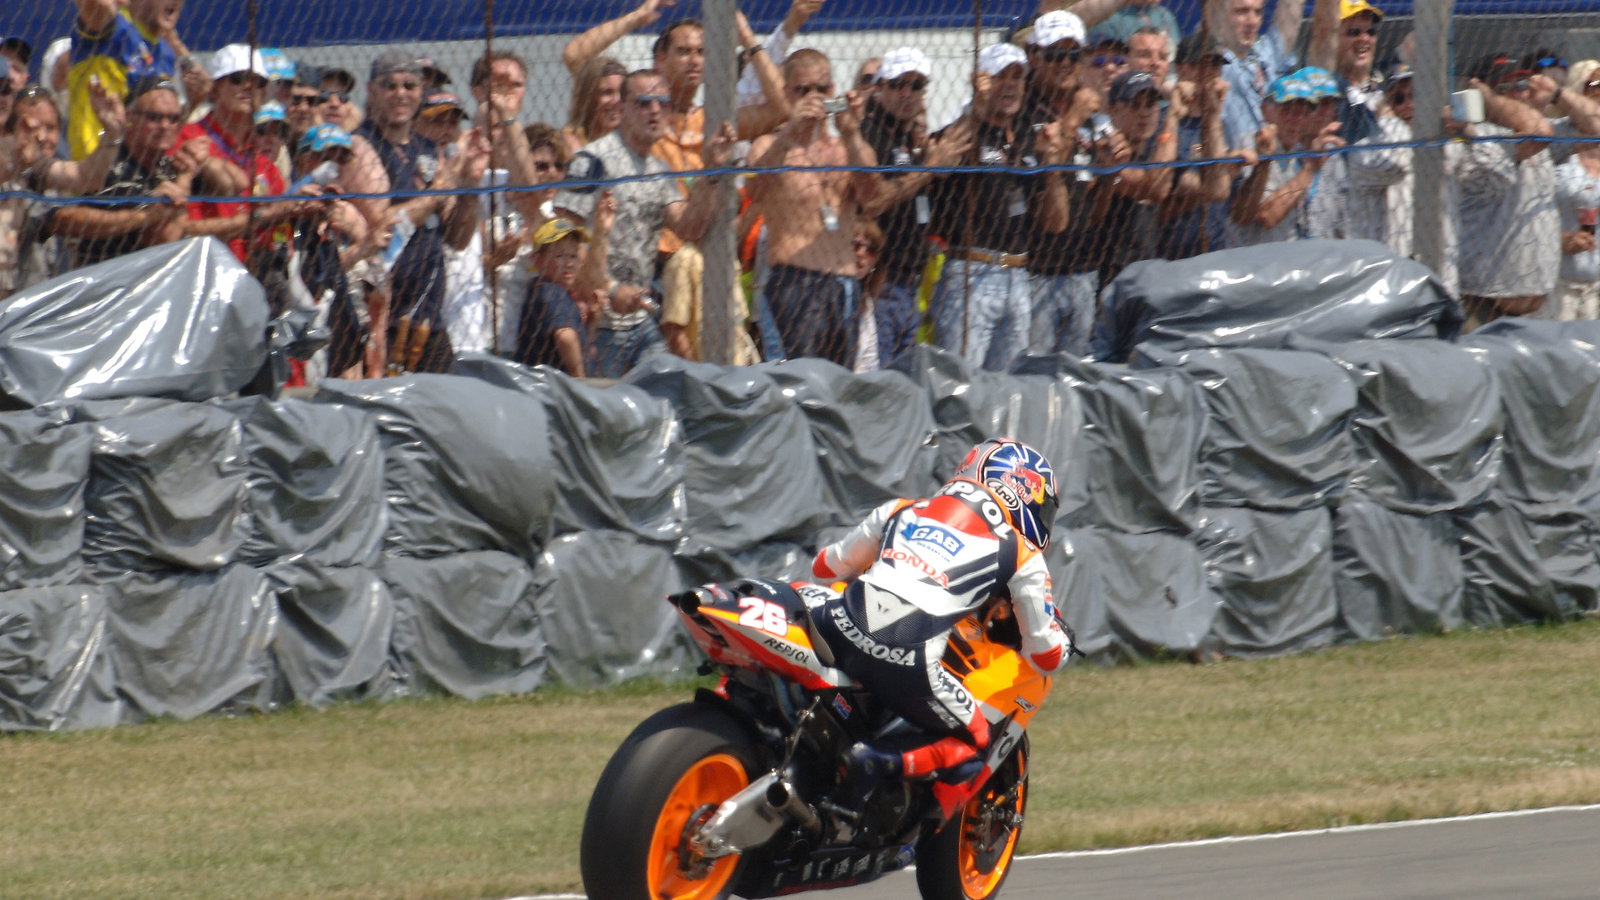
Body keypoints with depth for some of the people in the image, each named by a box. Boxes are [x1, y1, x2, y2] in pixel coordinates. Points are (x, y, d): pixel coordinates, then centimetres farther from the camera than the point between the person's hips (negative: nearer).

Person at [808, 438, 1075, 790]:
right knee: (973, 741, 18)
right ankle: (890, 764, -11)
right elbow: (1047, 655, 18)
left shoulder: (901, 510, 24)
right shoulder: (1021, 556, 15)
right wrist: (1060, 636, 43)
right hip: (908, 664, -3)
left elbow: (825, 566, 35)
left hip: (841, 629, 3)